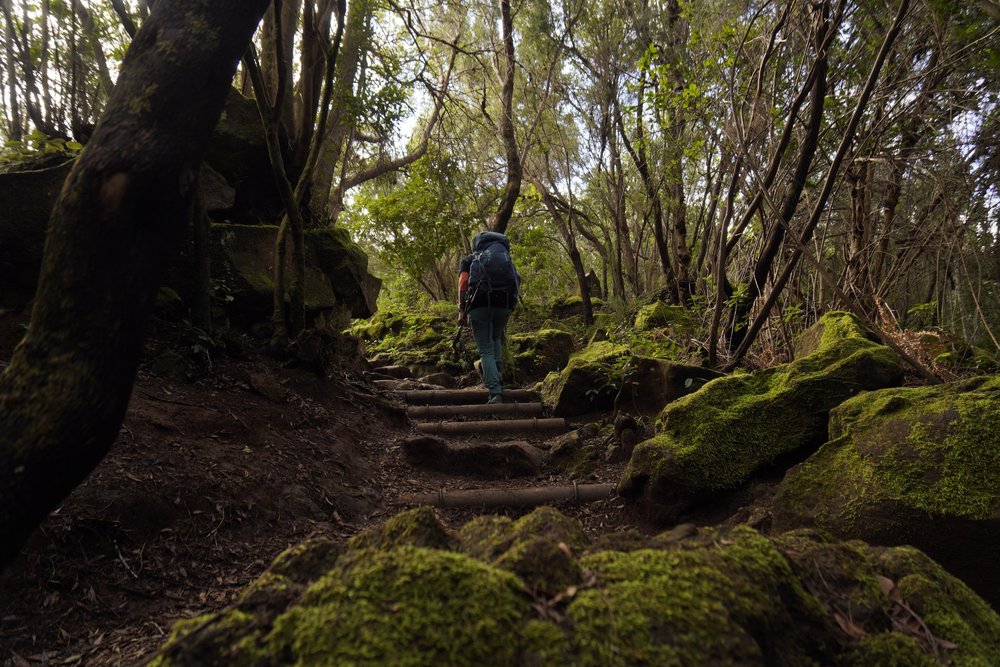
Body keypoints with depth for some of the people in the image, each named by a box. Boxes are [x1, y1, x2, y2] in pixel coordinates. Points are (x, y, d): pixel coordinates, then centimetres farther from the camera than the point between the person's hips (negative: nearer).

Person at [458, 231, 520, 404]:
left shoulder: (468, 259, 21)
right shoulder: (505, 256, 30)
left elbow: (463, 282, 2)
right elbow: (517, 279, 13)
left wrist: (462, 311, 0)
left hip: (480, 303, -3)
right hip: (505, 303, 3)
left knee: (486, 350, 0)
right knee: (496, 339, 29)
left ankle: (495, 392, -11)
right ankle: (495, 375, 16)